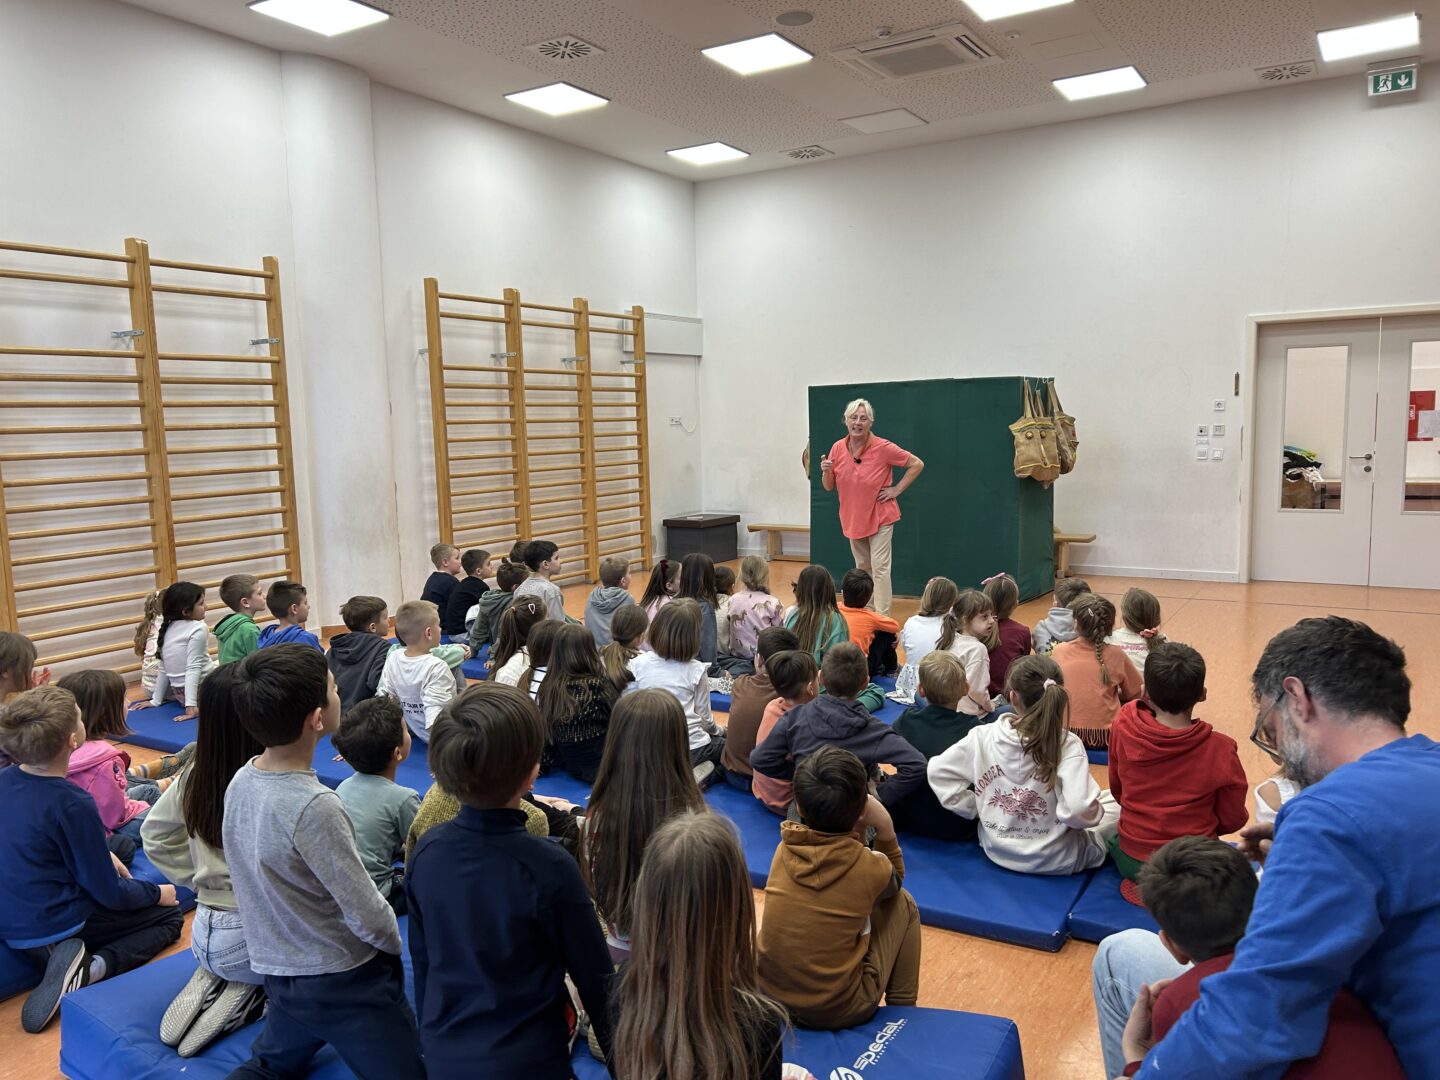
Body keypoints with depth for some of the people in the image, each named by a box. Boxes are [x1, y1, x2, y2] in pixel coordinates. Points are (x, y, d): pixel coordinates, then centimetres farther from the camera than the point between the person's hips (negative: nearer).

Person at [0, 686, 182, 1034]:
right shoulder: (73, 804, -26)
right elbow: (111, 895, -16)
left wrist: (103, 858, 14)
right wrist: (156, 893, 2)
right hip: (55, 930, -7)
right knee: (169, 916, 13)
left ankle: (78, 967, 4)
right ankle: (93, 968, -10)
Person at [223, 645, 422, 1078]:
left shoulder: (240, 780, -5)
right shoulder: (314, 806, -29)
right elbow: (368, 918, -23)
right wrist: (394, 945, -1)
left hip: (279, 973, 8)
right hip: (343, 983, -8)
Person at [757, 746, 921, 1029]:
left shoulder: (785, 847, -9)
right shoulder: (871, 867, -18)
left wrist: (857, 832, -1)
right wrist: (885, 828, -4)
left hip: (767, 994, 4)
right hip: (839, 1010, -4)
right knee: (903, 903, 12)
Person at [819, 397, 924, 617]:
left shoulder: (883, 448, -17)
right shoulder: (838, 448, -5)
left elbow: (917, 464, -8)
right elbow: (828, 487, 2)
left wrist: (896, 489, -11)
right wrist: (826, 472, -19)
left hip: (879, 517, -5)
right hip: (852, 518, 5)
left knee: (880, 567, -9)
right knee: (862, 567, 18)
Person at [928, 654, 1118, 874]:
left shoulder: (983, 737, -14)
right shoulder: (1067, 745, -23)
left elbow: (939, 772, -7)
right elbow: (1079, 810, -31)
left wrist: (974, 808, 3)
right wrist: (1094, 812, -8)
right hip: (1057, 861, -3)